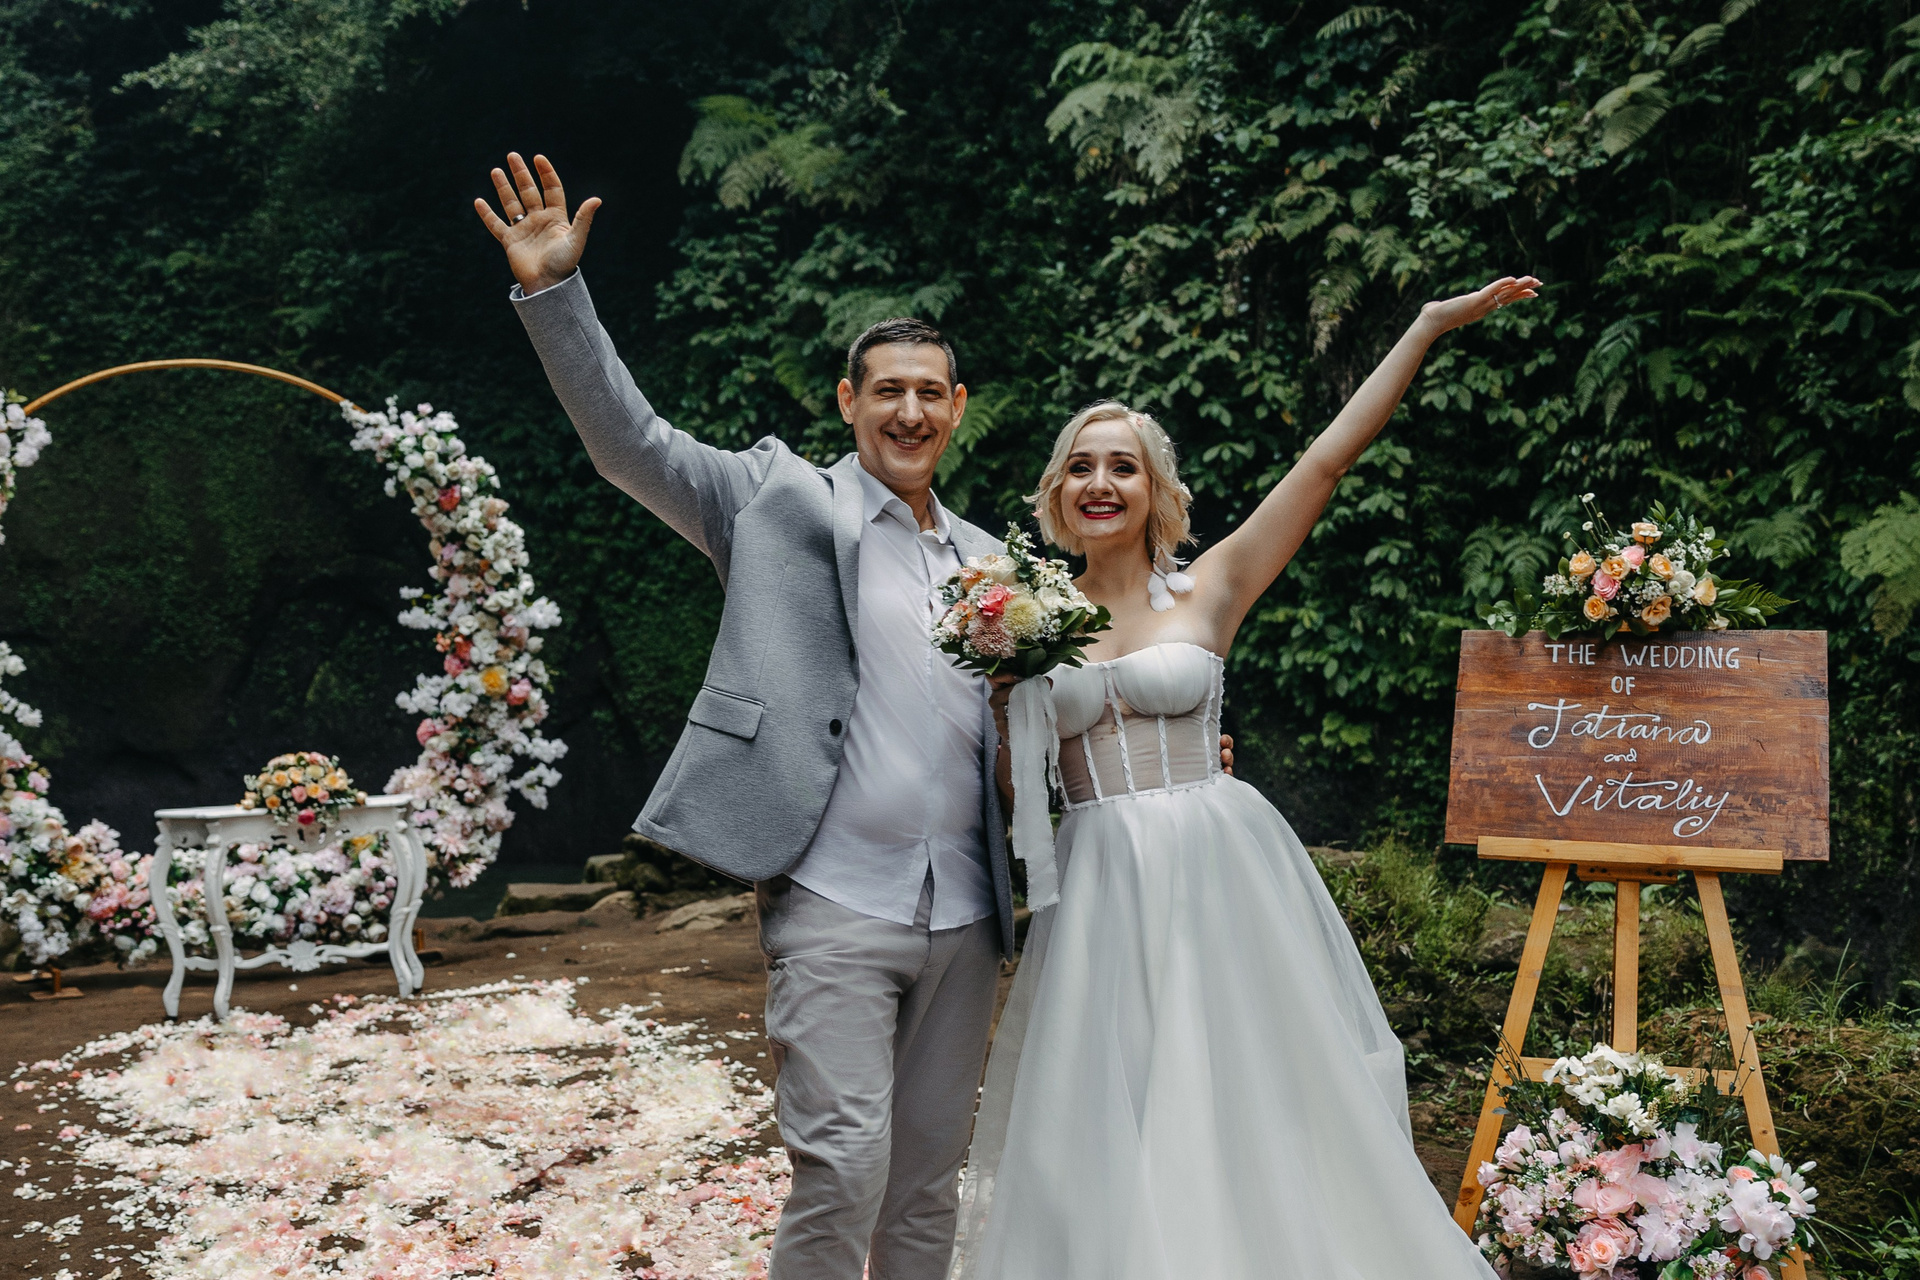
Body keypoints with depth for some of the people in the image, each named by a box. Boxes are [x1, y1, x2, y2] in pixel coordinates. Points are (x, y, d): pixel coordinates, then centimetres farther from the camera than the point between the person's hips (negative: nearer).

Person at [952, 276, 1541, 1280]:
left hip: (1218, 874, -1)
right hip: (1098, 889, 2)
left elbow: (1328, 457, -1)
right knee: (1102, 1137, 5)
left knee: (1243, 1109, 4)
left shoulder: (1206, 592, 2)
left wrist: (1429, 324, -2)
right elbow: (1007, 789, 11)